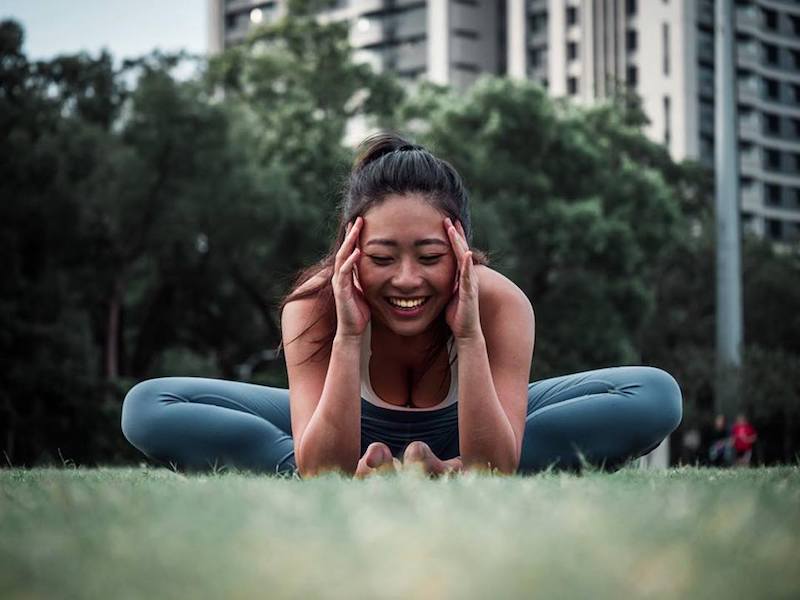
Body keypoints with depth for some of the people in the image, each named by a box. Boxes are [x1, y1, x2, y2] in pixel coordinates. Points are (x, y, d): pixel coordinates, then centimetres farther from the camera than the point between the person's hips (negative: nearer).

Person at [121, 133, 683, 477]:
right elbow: (321, 477, -35)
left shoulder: (500, 303, -30)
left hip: (464, 438, 0)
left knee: (657, 395, -23)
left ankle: (443, 478, -23)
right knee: (149, 408, -22)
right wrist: (348, 337, -45)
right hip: (351, 437, 0)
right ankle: (363, 485, -24)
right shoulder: (314, 304, -29)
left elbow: (498, 473, -35)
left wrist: (469, 334, -44)